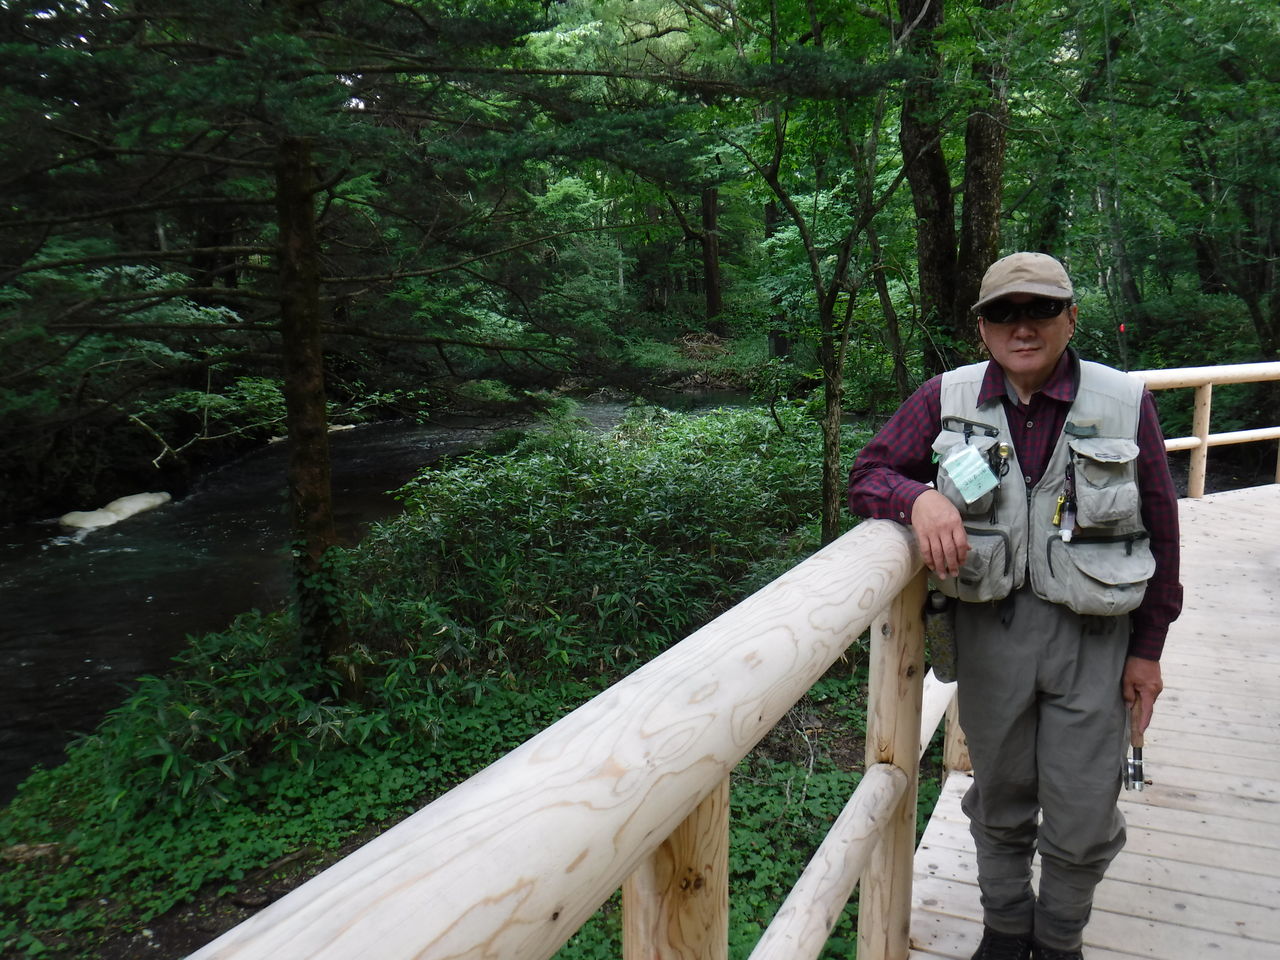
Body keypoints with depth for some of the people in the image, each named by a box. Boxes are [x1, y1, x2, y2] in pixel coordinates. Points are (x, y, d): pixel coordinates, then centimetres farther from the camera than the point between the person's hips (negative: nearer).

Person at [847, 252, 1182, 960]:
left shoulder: (1124, 403, -5)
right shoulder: (946, 399, -3)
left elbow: (1159, 531, 2)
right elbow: (867, 474, -3)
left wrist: (1148, 649, 4)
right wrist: (918, 496, -27)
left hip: (1092, 635, 0)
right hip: (988, 628, 1)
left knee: (1082, 820, 7)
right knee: (999, 801, 18)